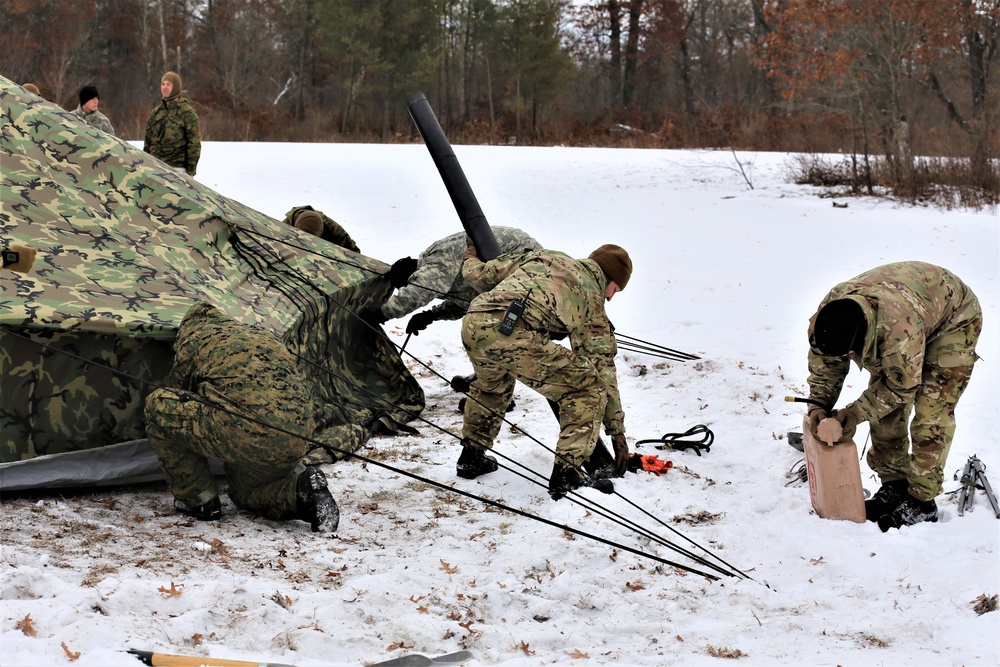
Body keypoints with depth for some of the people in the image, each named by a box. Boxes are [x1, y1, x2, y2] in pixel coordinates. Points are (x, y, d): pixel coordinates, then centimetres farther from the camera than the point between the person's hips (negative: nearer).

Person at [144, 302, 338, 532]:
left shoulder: (192, 337, 19)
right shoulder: (263, 335, 34)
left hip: (244, 432, -7)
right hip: (295, 440, 7)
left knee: (158, 406, 11)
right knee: (245, 494, 34)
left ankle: (197, 500, 16)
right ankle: (301, 491, 4)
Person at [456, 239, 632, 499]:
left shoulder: (541, 257, 33)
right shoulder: (592, 299, 24)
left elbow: (479, 274, 32)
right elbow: (603, 368, 24)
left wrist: (470, 258, 58)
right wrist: (617, 431, 29)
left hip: (473, 324, 6)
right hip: (516, 335, -6)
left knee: (490, 384, 39)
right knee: (587, 387, 9)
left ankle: (472, 457, 45)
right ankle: (567, 474, 2)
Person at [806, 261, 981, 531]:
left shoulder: (899, 328, -47)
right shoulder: (827, 314, -27)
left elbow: (902, 385, -30)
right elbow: (824, 362, -6)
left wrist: (858, 412, -25)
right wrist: (818, 405, -16)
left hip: (953, 319, -7)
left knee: (930, 414, -14)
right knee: (885, 409, 3)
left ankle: (922, 502, -7)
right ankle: (894, 487, 17)